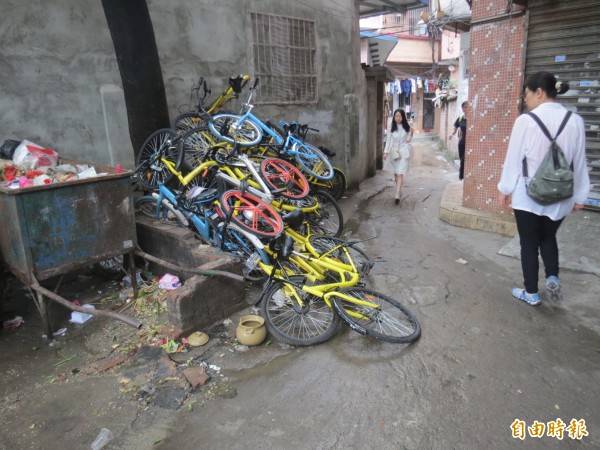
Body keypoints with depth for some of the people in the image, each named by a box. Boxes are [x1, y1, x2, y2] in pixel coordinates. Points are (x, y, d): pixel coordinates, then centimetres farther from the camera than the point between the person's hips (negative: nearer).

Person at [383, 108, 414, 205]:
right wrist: (386, 152, -9)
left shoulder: (407, 127, -1)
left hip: (403, 152, -2)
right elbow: (388, 140, -2)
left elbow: (408, 141, 8)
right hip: (393, 152, 2)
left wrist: (411, 133, -7)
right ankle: (399, 189, 33)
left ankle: (397, 195, -14)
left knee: (400, 174, -10)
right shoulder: (391, 127, 0)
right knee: (395, 173, 12)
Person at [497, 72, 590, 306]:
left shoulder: (526, 120, -14)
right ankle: (553, 277, 10)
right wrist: (579, 195, 14)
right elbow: (579, 162, 4)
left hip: (528, 195, -4)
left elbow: (513, 159, -8)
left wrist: (504, 189, 4)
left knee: (529, 243, 11)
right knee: (548, 238, 26)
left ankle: (531, 293, 22)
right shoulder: (575, 121, -2)